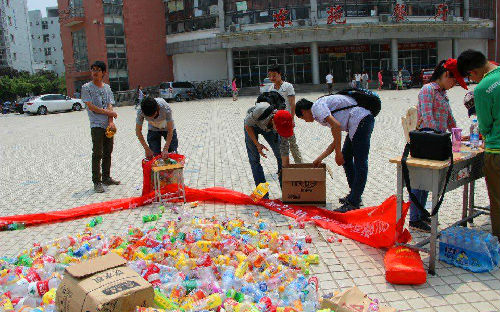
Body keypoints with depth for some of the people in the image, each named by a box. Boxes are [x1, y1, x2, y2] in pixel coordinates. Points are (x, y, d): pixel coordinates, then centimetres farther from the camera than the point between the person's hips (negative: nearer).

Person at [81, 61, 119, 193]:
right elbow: (91, 107, -8)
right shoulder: (86, 87, -1)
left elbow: (110, 106, 5)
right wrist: (108, 112, -5)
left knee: (108, 153, 10)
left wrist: (111, 122, -9)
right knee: (97, 154, -6)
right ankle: (97, 182, -1)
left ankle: (106, 178, 22)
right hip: (96, 125, -5)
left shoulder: (107, 87, 13)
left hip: (108, 125, 5)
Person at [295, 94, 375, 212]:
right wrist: (320, 158, 34)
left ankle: (354, 203, -5)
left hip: (361, 119, -10)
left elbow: (336, 125, -19)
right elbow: (336, 141, 29)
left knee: (360, 162, -8)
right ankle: (354, 195, 24)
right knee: (346, 158, 18)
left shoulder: (316, 106, -3)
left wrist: (338, 153, -15)